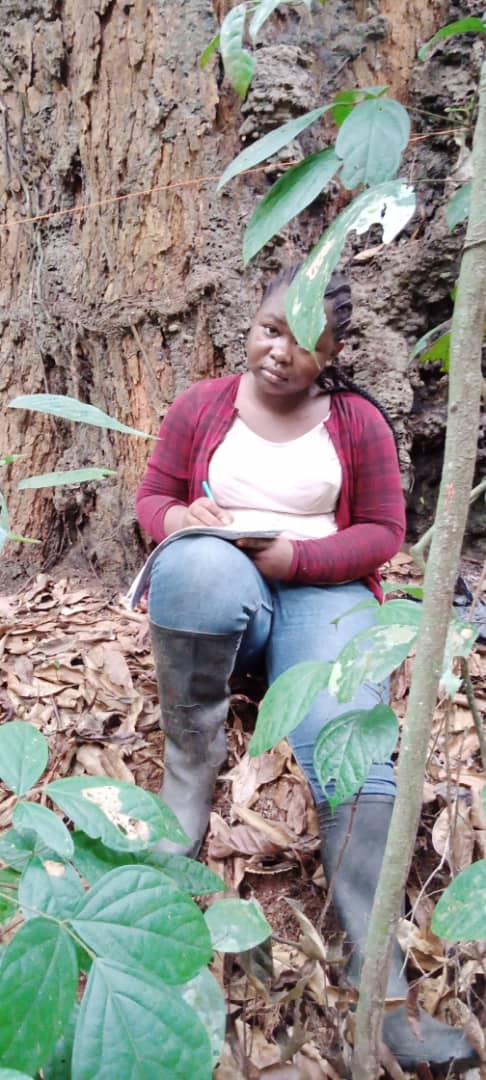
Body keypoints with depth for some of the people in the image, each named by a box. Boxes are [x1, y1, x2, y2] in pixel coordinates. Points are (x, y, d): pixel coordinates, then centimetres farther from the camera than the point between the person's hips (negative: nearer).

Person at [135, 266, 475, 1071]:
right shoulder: (201, 406, 9)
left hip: (322, 592, 0)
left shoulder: (360, 422, 7)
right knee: (197, 566, -39)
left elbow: (382, 532, 4)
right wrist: (177, 517, -14)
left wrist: (294, 556, -14)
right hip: (217, 590, 1)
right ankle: (188, 781, -23)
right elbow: (152, 496, 12)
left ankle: (380, 982, -29)